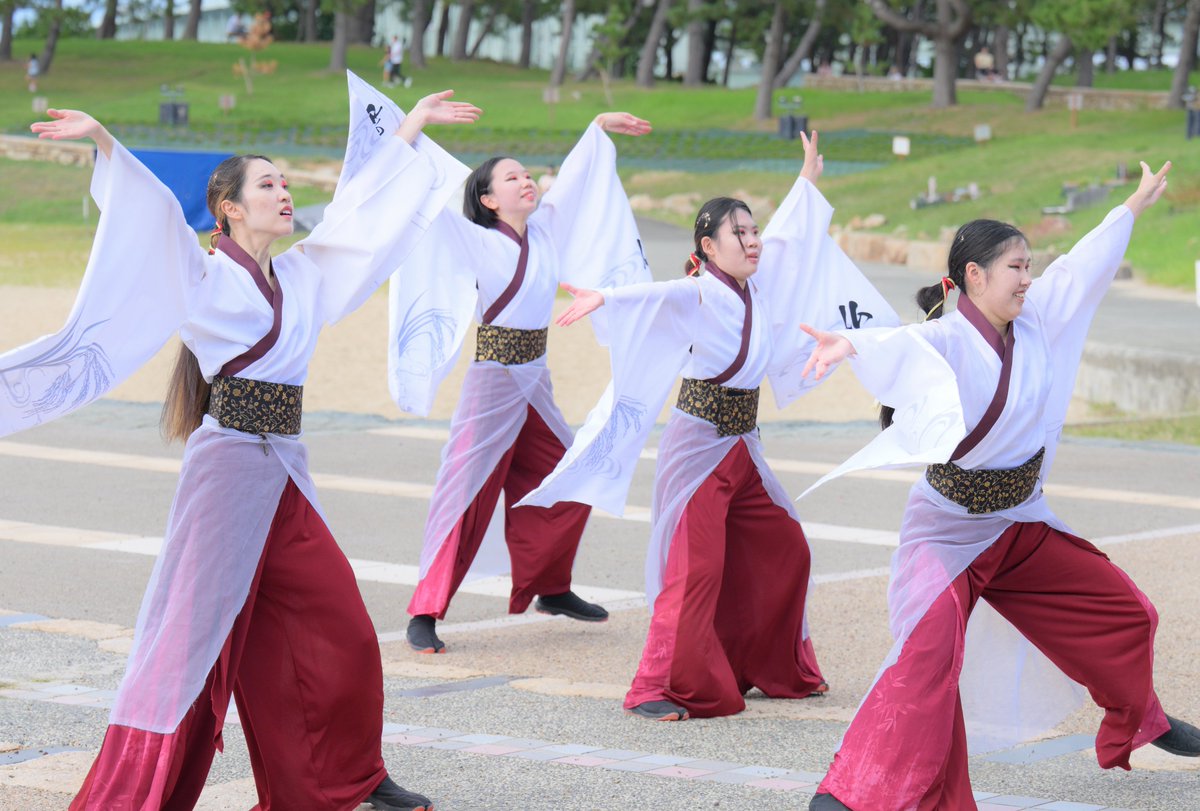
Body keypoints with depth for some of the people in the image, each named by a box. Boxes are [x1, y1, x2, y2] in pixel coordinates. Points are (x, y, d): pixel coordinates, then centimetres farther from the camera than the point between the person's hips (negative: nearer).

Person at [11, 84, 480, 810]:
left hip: (287, 477, 7)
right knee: (195, 638, -9)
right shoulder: (203, 278, -5)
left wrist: (412, 126, 31)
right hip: (229, 467, -7)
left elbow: (361, 210, 23)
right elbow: (152, 216, -19)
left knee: (342, 634, 11)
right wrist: (107, 145, -34)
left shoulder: (300, 277, 13)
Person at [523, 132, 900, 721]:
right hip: (698, 445, -8)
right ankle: (655, 688, -9)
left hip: (742, 447, 8)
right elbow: (657, 296, -36)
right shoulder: (699, 294, -16)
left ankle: (779, 670, 28)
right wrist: (606, 299, -55)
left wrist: (807, 181, 37)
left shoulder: (758, 286, 6)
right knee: (694, 567, -13)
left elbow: (787, 236, 24)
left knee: (784, 550, 14)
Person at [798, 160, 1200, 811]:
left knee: (1124, 612, 19)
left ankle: (1137, 726, 48)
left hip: (1022, 525, 8)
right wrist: (850, 343, -69)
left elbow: (1083, 267, 12)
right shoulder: (946, 340, -24)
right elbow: (901, 342, -46)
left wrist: (1137, 204, 26)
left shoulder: (1034, 319, -4)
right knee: (930, 652, -29)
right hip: (951, 531, -8)